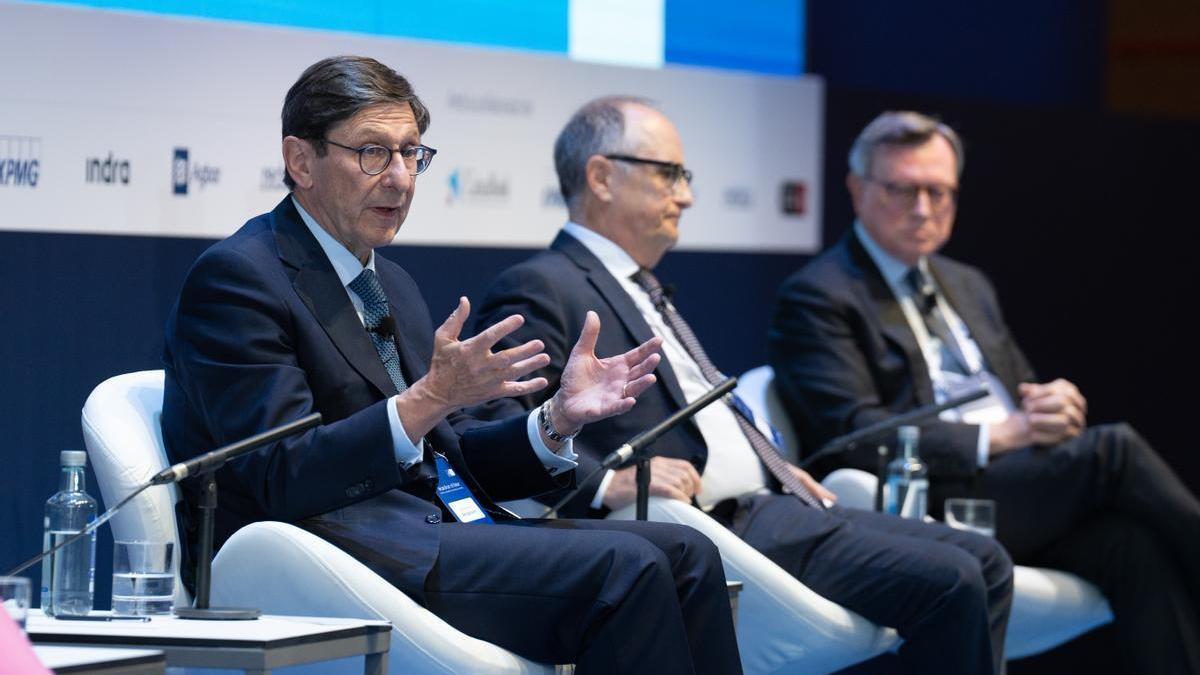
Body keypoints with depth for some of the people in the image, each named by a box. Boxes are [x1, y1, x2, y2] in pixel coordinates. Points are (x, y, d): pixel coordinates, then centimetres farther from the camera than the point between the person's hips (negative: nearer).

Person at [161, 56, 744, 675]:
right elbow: (284, 478, -15)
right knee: (622, 567, -24)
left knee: (685, 554, -10)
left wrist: (558, 417, 2)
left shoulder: (392, 286, 23)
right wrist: (430, 397, -25)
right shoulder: (236, 277, -6)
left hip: (440, 532, 9)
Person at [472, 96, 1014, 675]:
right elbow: (496, 426, -19)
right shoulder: (540, 290, -7)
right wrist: (607, 482, -30)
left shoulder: (640, 290, 24)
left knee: (982, 563, 5)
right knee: (949, 581, -20)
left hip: (765, 508, 10)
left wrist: (775, 468, 16)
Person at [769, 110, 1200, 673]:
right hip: (925, 507, -7)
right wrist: (995, 438, -17)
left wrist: (1055, 405, 0)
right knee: (1112, 449, -26)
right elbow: (854, 433, -11)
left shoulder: (968, 286, 26)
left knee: (1135, 544, -27)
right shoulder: (815, 298, 1)